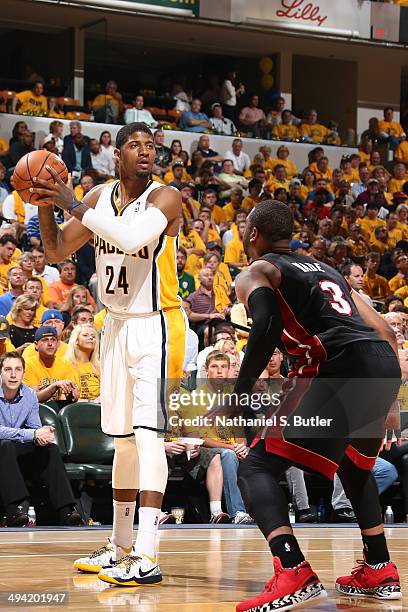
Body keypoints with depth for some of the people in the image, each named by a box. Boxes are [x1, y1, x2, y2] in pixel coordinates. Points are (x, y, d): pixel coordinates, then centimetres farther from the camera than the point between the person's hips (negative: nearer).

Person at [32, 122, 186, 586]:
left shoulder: (164, 198, -14)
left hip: (156, 326, -7)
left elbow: (132, 235, -32)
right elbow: (56, 252, 8)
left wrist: (73, 204, -27)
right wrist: (45, 208, -10)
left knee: (147, 431, -18)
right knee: (122, 437, 14)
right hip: (117, 324, 7)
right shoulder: (99, 197, 5)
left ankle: (147, 557, -24)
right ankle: (120, 545, 25)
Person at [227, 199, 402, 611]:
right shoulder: (325, 270, 33)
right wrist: (387, 405, 34)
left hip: (342, 368, -7)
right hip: (386, 366, 7)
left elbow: (267, 326, -11)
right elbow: (383, 331, 29)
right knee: (354, 465, 34)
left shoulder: (256, 273, 12)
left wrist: (239, 395, -9)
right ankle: (379, 572, 35)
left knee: (257, 469, -5)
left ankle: (294, 574, -25)